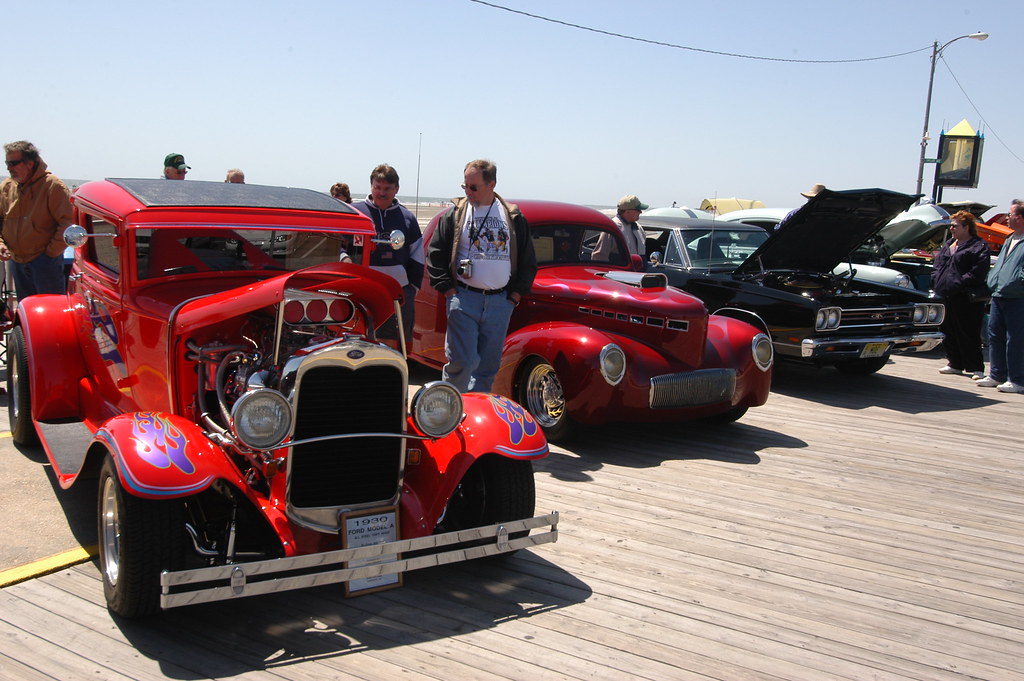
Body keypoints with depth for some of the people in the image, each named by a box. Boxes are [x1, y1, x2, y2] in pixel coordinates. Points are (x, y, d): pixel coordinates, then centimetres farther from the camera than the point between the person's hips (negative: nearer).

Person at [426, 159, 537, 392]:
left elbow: (528, 260, 13)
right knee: (462, 361, -9)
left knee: (489, 364, 8)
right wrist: (448, 289, -4)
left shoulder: (513, 217, 8)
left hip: (501, 301, 2)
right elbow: (435, 254, 4)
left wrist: (516, 293, 5)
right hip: (464, 299, -2)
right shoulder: (454, 214, 4)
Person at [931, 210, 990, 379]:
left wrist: (958, 284, -21)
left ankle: (977, 368, 4)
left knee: (969, 334, -4)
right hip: (945, 295, 7)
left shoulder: (979, 246, -5)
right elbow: (937, 266, 21)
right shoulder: (948, 245, 19)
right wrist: (936, 283, 5)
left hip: (965, 298, -7)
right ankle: (955, 364, 22)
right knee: (949, 333, 11)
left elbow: (977, 273, -15)